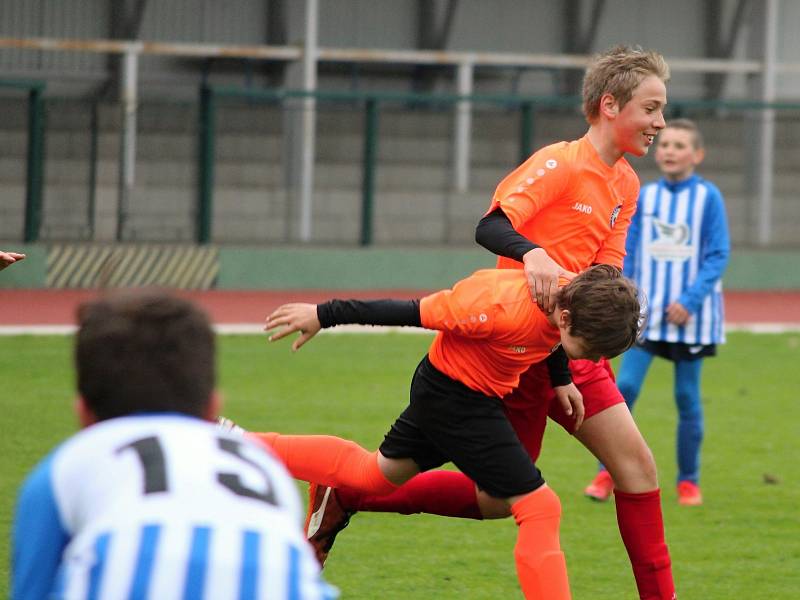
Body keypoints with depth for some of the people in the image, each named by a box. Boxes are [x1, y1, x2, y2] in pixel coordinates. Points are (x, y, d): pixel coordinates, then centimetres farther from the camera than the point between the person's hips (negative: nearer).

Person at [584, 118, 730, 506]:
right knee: (624, 387, -9)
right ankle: (608, 474, -2)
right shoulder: (645, 196, 3)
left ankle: (688, 481, 16)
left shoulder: (708, 198, -5)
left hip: (690, 315, -2)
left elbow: (718, 256, -6)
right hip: (646, 312, 2)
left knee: (687, 397, 5)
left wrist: (690, 300, -16)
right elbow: (627, 252, 8)